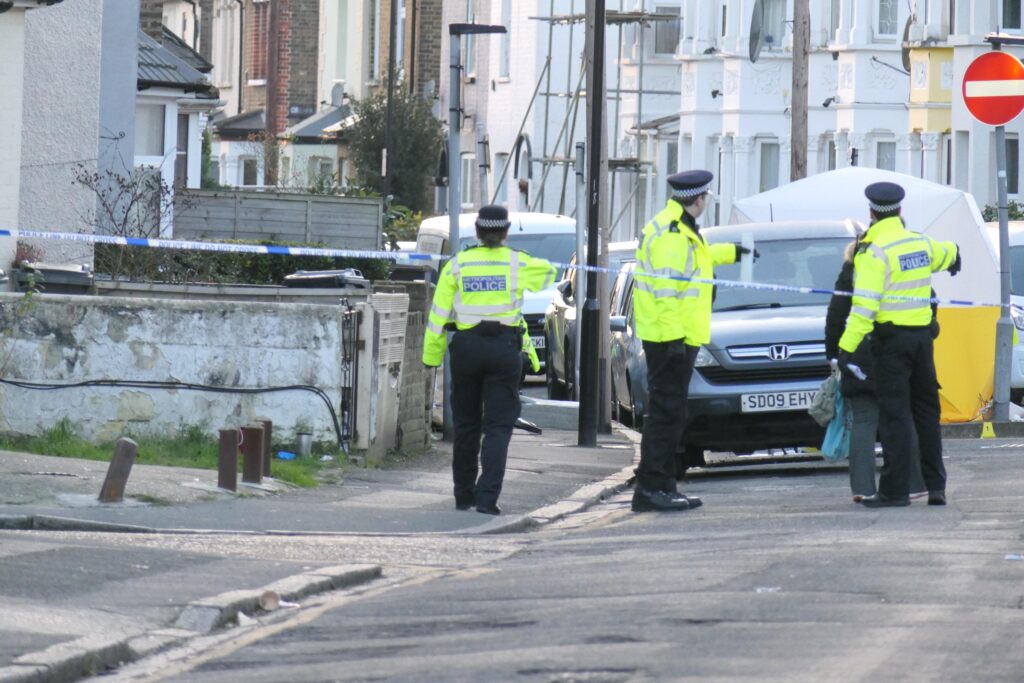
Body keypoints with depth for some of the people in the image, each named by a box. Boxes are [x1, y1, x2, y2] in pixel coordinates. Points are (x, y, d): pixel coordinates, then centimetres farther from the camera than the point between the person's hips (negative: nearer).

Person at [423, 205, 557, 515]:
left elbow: (439, 313, 1)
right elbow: (548, 272, 21)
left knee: (466, 423, 14)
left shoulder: (457, 265, 1)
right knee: (498, 425, -2)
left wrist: (431, 356, 6)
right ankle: (487, 496, -16)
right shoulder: (517, 263, 0)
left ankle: (464, 495, 21)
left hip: (466, 347, 1)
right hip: (504, 347, -1)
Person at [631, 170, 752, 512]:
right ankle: (651, 488, -11)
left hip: (678, 338, 11)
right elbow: (665, 288, -21)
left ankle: (662, 487, 17)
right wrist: (673, 336, -23)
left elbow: (696, 257, 39)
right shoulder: (670, 234, -16)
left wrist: (730, 252, 54)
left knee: (670, 413, 13)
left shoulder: (679, 231, 17)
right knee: (665, 412, -10)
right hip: (671, 338, -11)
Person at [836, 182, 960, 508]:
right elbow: (948, 253, 34)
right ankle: (936, 486, 15)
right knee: (926, 410, 13)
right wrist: (953, 256, 59)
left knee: (894, 414, -6)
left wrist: (847, 347, -21)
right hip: (922, 335, 6)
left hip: (892, 338, -6)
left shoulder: (874, 252, -13)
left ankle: (895, 489, -8)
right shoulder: (921, 243, 9)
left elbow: (865, 305, -20)